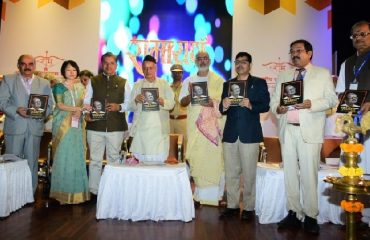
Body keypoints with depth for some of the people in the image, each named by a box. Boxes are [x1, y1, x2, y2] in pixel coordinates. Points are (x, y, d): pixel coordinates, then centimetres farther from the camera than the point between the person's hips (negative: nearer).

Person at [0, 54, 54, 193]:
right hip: (14, 127, -1)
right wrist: (17, 110, -17)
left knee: (32, 163, 7)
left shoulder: (44, 83, 11)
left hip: (35, 128, 1)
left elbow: (50, 105, 7)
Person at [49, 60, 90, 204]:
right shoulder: (59, 87, 5)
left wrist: (80, 112, -4)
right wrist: (78, 108, -13)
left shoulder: (80, 87, 17)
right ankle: (63, 192, 3)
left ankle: (77, 190, 8)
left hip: (78, 125, 4)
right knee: (63, 157, -4)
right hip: (63, 125, -3)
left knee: (77, 157, 1)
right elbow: (60, 105, -6)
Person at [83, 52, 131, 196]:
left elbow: (129, 103, 5)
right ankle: (94, 191, 17)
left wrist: (119, 107, -13)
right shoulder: (93, 82, 11)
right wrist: (86, 114, -12)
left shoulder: (123, 83, 9)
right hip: (95, 126, 1)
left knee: (114, 159, 8)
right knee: (95, 160, 5)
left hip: (116, 127, 0)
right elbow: (86, 102, 6)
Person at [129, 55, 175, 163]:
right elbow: (131, 107, 8)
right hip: (141, 128, 1)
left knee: (159, 158, -3)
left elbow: (172, 104, 5)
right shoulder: (138, 85, 12)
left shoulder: (164, 84, 11)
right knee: (141, 159, -1)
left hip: (159, 128, 0)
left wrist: (162, 102, -15)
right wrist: (136, 100, -12)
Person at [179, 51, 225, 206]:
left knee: (214, 158, -4)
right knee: (196, 159, 0)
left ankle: (216, 194, 7)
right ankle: (199, 194, 10)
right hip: (195, 126, 2)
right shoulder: (189, 81, 14)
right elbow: (182, 102, 9)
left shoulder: (219, 80, 7)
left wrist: (214, 103, -18)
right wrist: (190, 95, -12)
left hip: (214, 126, -2)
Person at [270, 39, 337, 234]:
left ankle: (310, 216, 8)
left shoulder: (323, 74, 9)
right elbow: (273, 100, 13)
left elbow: (332, 100, 0)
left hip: (309, 130, -3)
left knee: (309, 174, -3)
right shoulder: (283, 76, 19)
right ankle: (293, 213, 16)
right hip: (287, 130, 4)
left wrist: (311, 104, -16)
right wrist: (277, 108, -9)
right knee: (290, 173, 6)